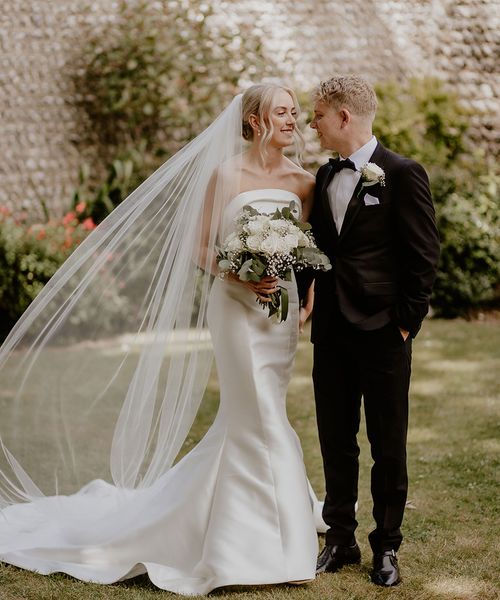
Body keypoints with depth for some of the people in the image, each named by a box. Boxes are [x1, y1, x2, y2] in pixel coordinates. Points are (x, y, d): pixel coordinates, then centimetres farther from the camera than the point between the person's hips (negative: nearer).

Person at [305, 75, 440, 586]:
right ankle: (340, 540, 23)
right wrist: (317, 309, 7)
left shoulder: (402, 174, -8)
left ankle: (387, 547, 16)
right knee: (336, 442, 11)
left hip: (383, 332, -6)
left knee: (388, 447, 5)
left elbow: (424, 256, -8)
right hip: (332, 332, 6)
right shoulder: (324, 177, 11)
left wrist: (407, 323, -11)